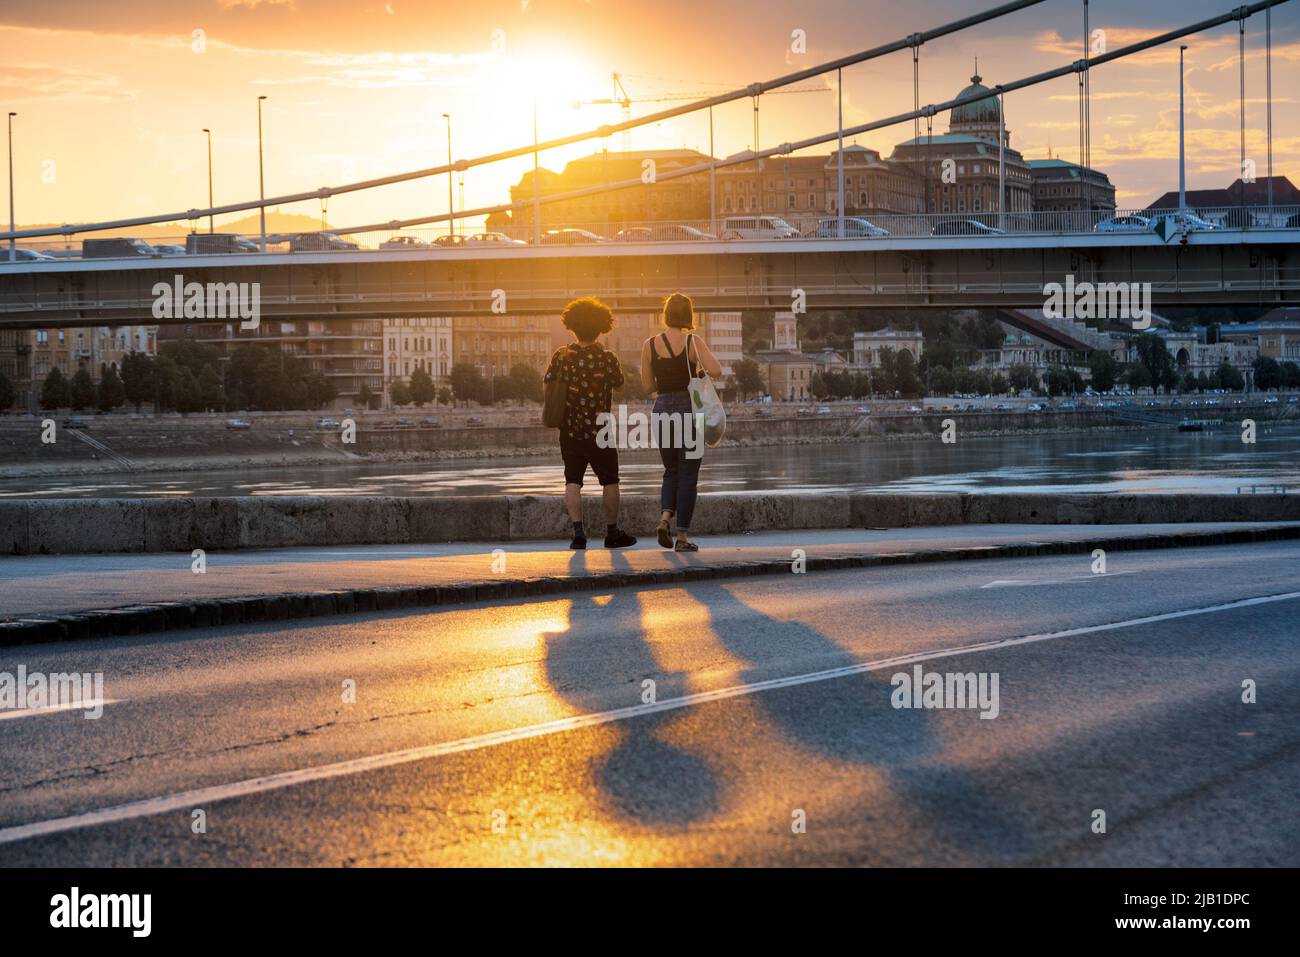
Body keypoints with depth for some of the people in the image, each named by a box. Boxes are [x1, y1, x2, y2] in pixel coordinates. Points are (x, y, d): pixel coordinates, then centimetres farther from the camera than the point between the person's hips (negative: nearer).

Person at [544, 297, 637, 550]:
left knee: (572, 481, 6)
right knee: (610, 481, 12)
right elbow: (619, 384, 4)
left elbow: (547, 385, 2)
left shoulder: (562, 356, -5)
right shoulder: (606, 358, -10)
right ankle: (612, 533, 18)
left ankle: (578, 532, -5)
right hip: (599, 431, -2)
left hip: (569, 430, 2)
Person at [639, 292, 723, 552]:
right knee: (688, 473, 5)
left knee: (671, 470, 19)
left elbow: (649, 385, 6)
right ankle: (682, 536, 3)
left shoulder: (649, 345, 2)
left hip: (662, 408, 3)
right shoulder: (693, 342, -8)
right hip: (688, 408, -3)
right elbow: (715, 371, -20)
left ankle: (665, 517, -5)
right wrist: (700, 364, 0)